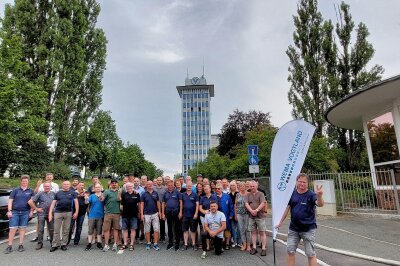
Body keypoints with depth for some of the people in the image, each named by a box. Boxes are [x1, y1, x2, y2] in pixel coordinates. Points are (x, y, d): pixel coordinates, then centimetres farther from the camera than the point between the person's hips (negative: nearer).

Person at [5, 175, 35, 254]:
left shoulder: (30, 191, 8)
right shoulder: (15, 190, 5)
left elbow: (33, 202, 9)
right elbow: (10, 201, 2)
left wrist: (31, 211, 2)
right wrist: (9, 211, -7)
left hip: (25, 213, 1)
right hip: (15, 212, -1)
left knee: (22, 229, 6)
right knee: (12, 229, -2)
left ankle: (21, 245, 13)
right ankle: (9, 246, 7)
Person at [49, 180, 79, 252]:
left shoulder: (72, 193, 8)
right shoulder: (58, 193, 10)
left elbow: (76, 202, 4)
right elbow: (53, 203, 8)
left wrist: (76, 212, -5)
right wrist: (50, 213, -1)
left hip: (68, 213, 0)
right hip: (58, 212, 1)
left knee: (66, 230, 6)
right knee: (56, 230, 3)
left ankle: (64, 244, 16)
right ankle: (55, 245, 12)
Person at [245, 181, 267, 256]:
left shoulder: (260, 194, 0)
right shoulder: (248, 195, 9)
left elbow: (263, 203, -11)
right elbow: (246, 204, -1)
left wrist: (256, 210, -21)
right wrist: (251, 211, -17)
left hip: (260, 216, -3)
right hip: (251, 216, 3)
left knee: (262, 232, 0)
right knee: (253, 232, 9)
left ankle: (263, 248, 7)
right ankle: (254, 247, 17)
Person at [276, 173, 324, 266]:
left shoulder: (311, 195, -13)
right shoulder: (292, 193, 0)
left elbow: (320, 204, -31)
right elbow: (287, 208, 6)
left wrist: (319, 196, -53)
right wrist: (281, 222, 7)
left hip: (308, 229, -4)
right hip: (293, 228, 4)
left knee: (310, 254, 5)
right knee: (290, 251, 13)